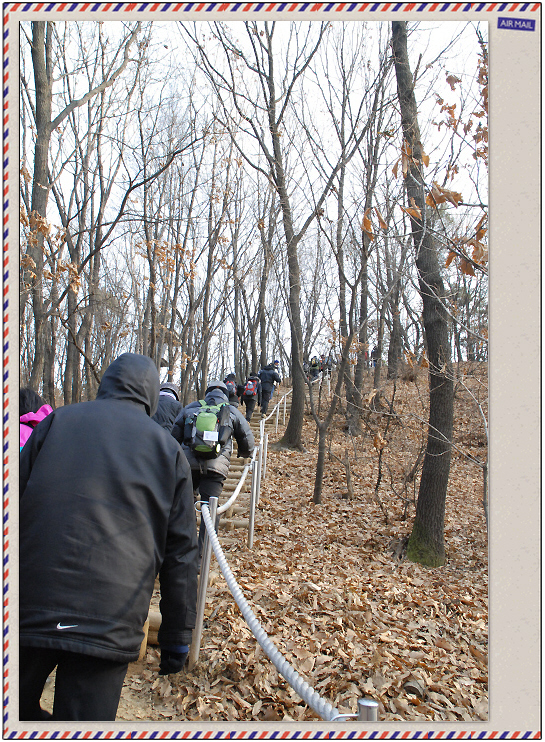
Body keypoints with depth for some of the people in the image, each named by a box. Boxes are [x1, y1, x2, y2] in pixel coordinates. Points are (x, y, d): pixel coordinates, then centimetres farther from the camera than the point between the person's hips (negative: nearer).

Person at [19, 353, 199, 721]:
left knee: (20, 709, 25)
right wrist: (177, 635, 12)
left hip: (30, 609, 1)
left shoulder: (55, 422, 7)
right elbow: (182, 552, 4)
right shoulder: (169, 449, 6)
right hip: (109, 627, 0)